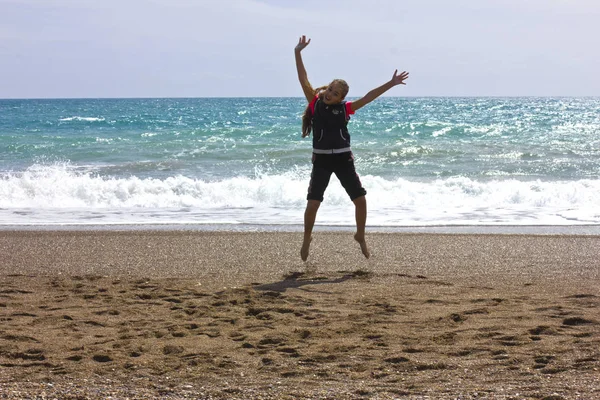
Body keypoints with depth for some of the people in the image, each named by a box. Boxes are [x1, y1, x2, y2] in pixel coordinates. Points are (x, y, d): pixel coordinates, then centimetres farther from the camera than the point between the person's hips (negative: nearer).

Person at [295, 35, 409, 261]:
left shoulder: (345, 108, 4)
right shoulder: (315, 103, -1)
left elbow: (369, 97, 1)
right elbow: (303, 79, -7)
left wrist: (391, 83, -3)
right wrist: (298, 53, -15)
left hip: (343, 158, 2)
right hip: (321, 159, -2)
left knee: (360, 200, 0)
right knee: (313, 203, -6)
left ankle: (360, 236, 22)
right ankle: (307, 238, 18)